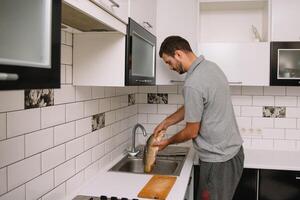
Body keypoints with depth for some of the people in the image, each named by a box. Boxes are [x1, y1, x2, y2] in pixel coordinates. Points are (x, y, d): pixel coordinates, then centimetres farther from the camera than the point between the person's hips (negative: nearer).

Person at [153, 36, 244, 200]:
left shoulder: (193, 85, -25)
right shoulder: (210, 66, 4)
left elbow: (192, 132, -15)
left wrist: (168, 142, 2)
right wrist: (166, 122, 15)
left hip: (219, 161, -9)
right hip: (232, 150, 9)